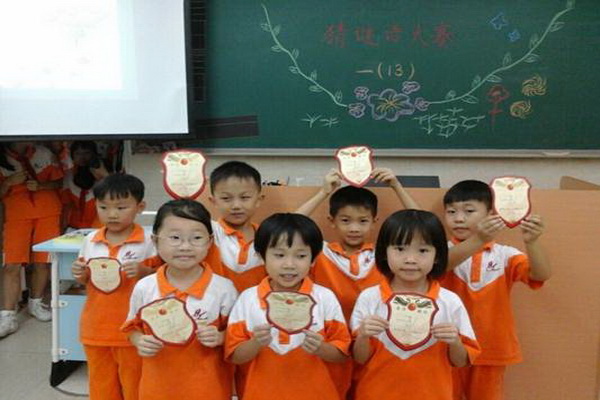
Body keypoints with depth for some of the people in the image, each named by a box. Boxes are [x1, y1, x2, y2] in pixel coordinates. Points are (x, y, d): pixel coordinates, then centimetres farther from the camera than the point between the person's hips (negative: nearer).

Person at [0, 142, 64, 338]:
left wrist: (40, 185, -9)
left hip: (48, 213, 0)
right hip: (16, 215, 0)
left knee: (43, 261, 4)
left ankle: (35, 303, 25)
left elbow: (58, 182, 9)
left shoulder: (43, 154, 5)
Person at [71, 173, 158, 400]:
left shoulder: (148, 241, -13)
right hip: (95, 327, 4)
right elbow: (85, 281, 13)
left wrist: (143, 272, -25)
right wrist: (80, 275, -9)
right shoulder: (90, 240, 1)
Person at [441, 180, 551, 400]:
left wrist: (531, 242, -36)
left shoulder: (504, 254, -4)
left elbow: (542, 275, -16)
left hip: (492, 349, 1)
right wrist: (477, 240, -48)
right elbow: (442, 262, -30)